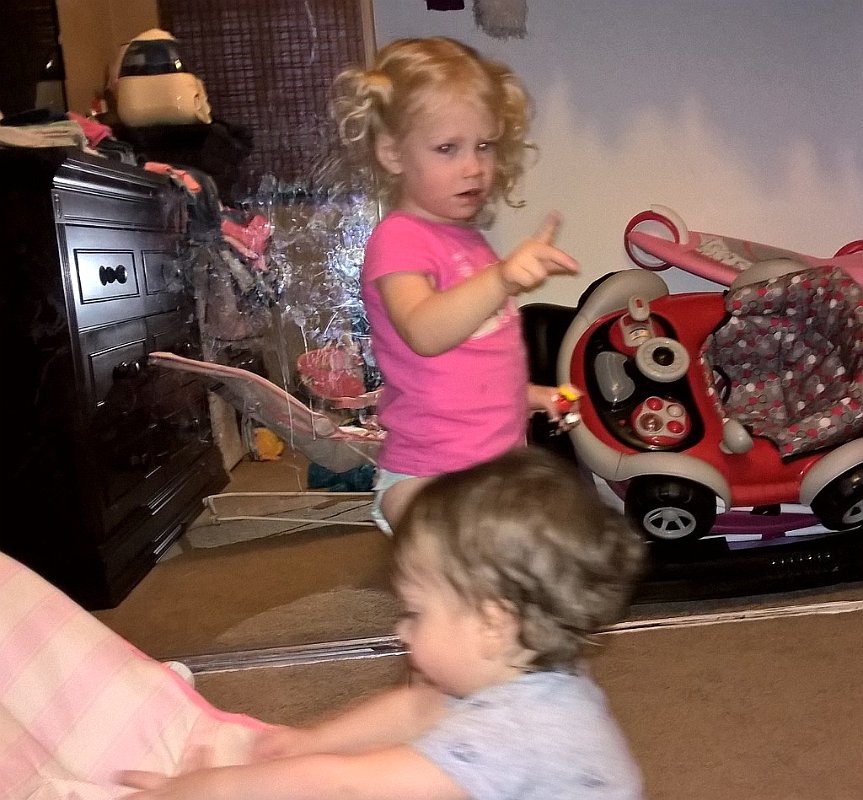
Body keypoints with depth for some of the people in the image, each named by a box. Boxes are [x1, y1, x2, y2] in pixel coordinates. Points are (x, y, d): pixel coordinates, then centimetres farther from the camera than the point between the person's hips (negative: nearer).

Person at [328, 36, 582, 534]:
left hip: (498, 465, 9)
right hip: (431, 484, -9)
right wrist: (503, 277, -46)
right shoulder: (399, 240, -14)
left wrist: (522, 393, 12)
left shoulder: (466, 237, 14)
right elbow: (424, 332, -34)